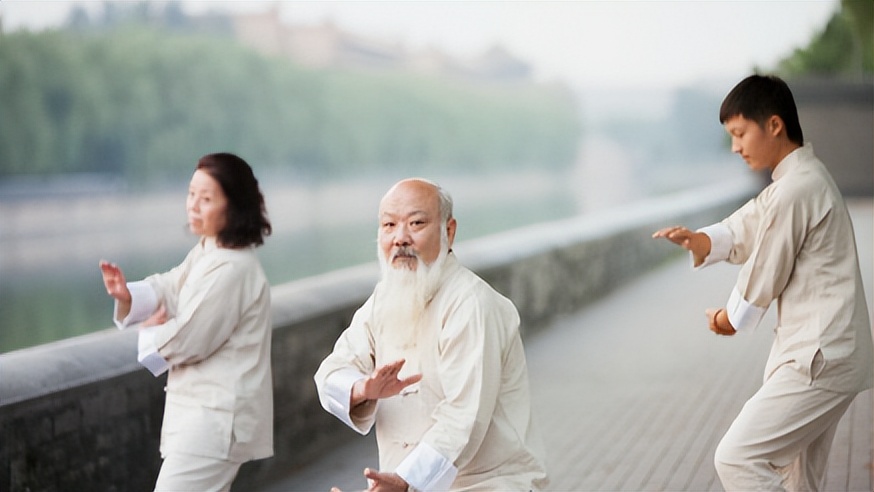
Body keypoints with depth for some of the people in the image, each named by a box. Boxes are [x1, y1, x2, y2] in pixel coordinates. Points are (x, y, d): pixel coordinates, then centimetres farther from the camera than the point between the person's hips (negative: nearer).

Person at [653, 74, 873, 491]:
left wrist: (729, 318, 8)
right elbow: (743, 230, 10)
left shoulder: (794, 191, -18)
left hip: (819, 360, -11)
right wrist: (698, 241, -12)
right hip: (822, 353, 11)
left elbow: (765, 274, -11)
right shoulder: (805, 177, 15)